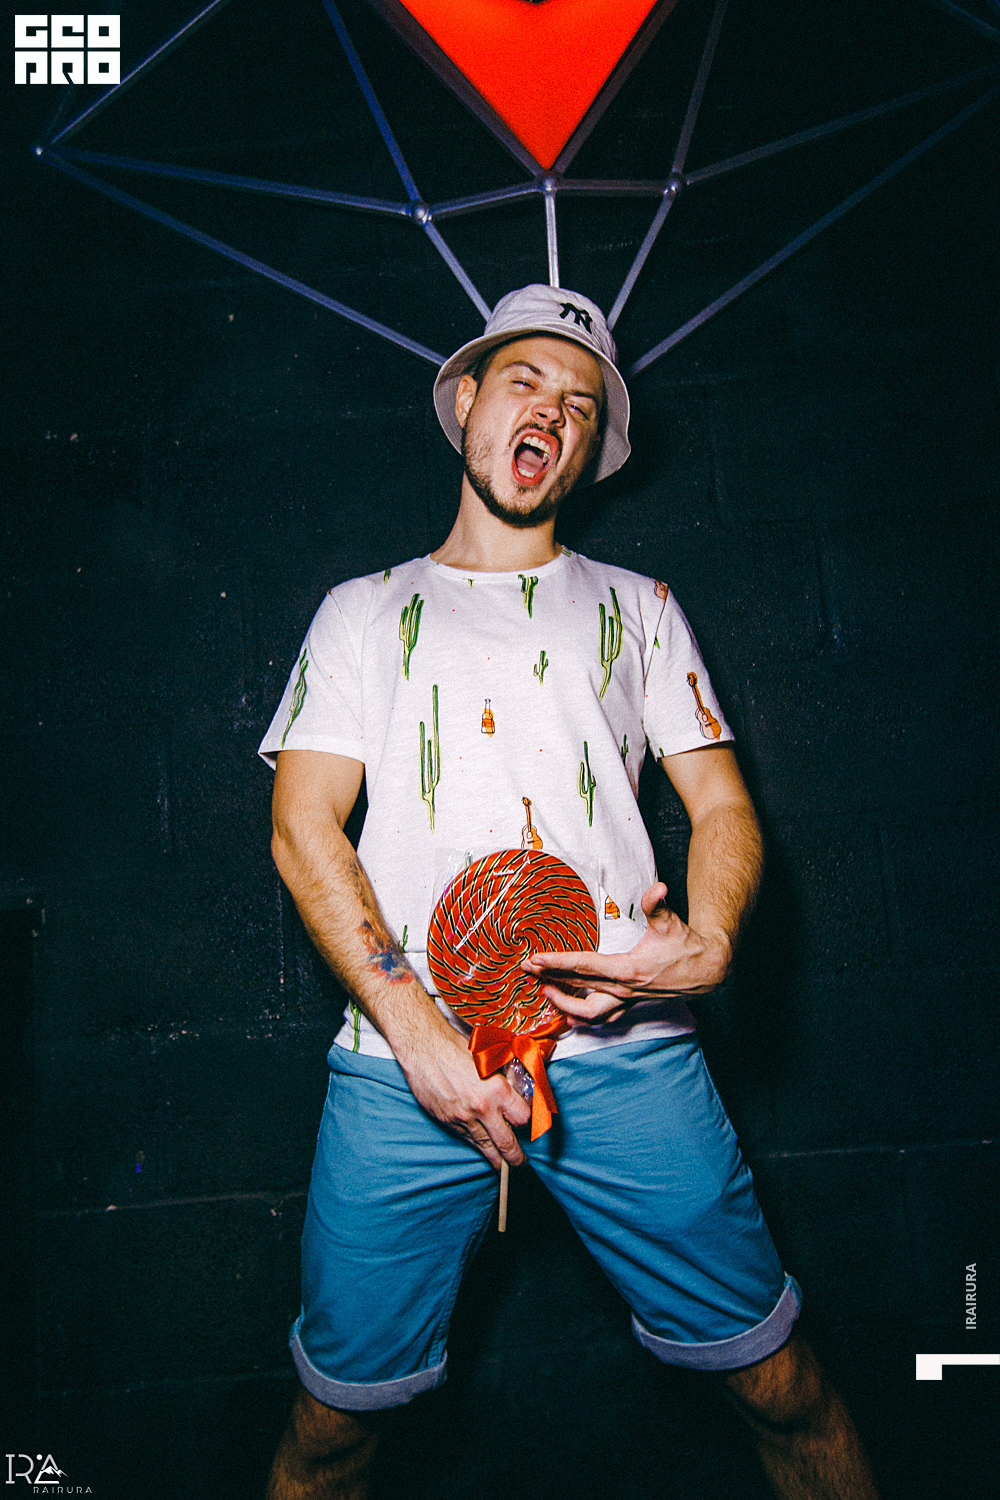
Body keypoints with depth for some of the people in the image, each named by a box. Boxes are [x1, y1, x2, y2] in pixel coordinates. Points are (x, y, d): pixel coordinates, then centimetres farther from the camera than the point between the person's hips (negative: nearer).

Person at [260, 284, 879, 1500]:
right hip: (403, 1052, 0)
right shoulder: (363, 612, 15)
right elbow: (304, 827, 3)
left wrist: (708, 943, -11)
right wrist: (418, 1031, -10)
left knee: (779, 1383, 5)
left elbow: (723, 806, 12)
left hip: (625, 1047, 1)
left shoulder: (636, 607, 19)